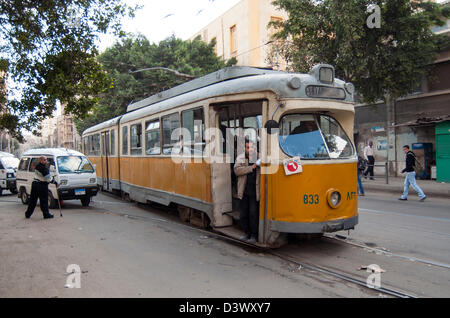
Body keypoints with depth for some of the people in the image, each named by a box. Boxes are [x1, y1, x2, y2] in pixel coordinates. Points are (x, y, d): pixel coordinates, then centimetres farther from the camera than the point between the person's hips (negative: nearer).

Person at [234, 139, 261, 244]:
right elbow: (237, 170, -8)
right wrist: (251, 167, -14)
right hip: (244, 192, 3)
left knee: (253, 214, -2)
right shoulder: (240, 158, 8)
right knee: (243, 214, 10)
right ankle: (247, 233, 27)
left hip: (255, 192, -3)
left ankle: (254, 235, 11)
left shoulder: (259, 158, 2)